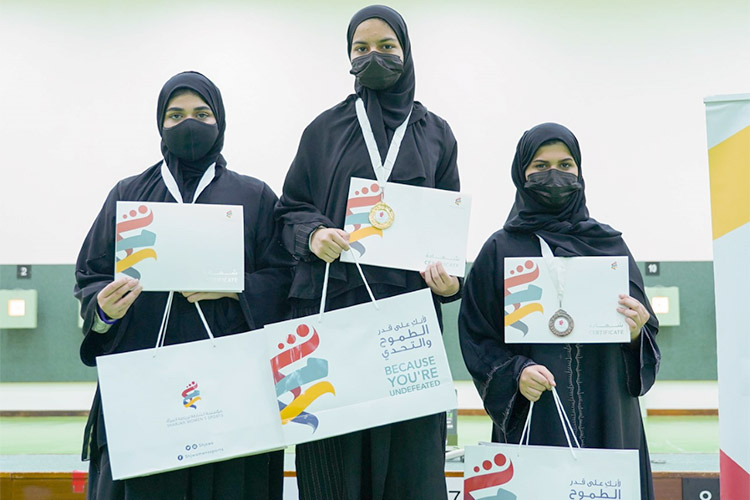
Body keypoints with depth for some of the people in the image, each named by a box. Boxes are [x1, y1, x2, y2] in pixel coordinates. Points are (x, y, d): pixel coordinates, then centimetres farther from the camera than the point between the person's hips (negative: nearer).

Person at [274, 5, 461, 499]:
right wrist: (313, 234, -12)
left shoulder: (435, 133, 13)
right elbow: (290, 208, 10)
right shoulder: (325, 129, 11)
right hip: (332, 307, 0)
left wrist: (447, 278, -7)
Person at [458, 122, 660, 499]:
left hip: (606, 418, 2)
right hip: (534, 418, -2)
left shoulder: (610, 245, 10)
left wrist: (636, 331, -10)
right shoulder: (500, 250, 4)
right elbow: (476, 335, 0)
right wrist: (515, 374, -16)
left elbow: (645, 328, 12)